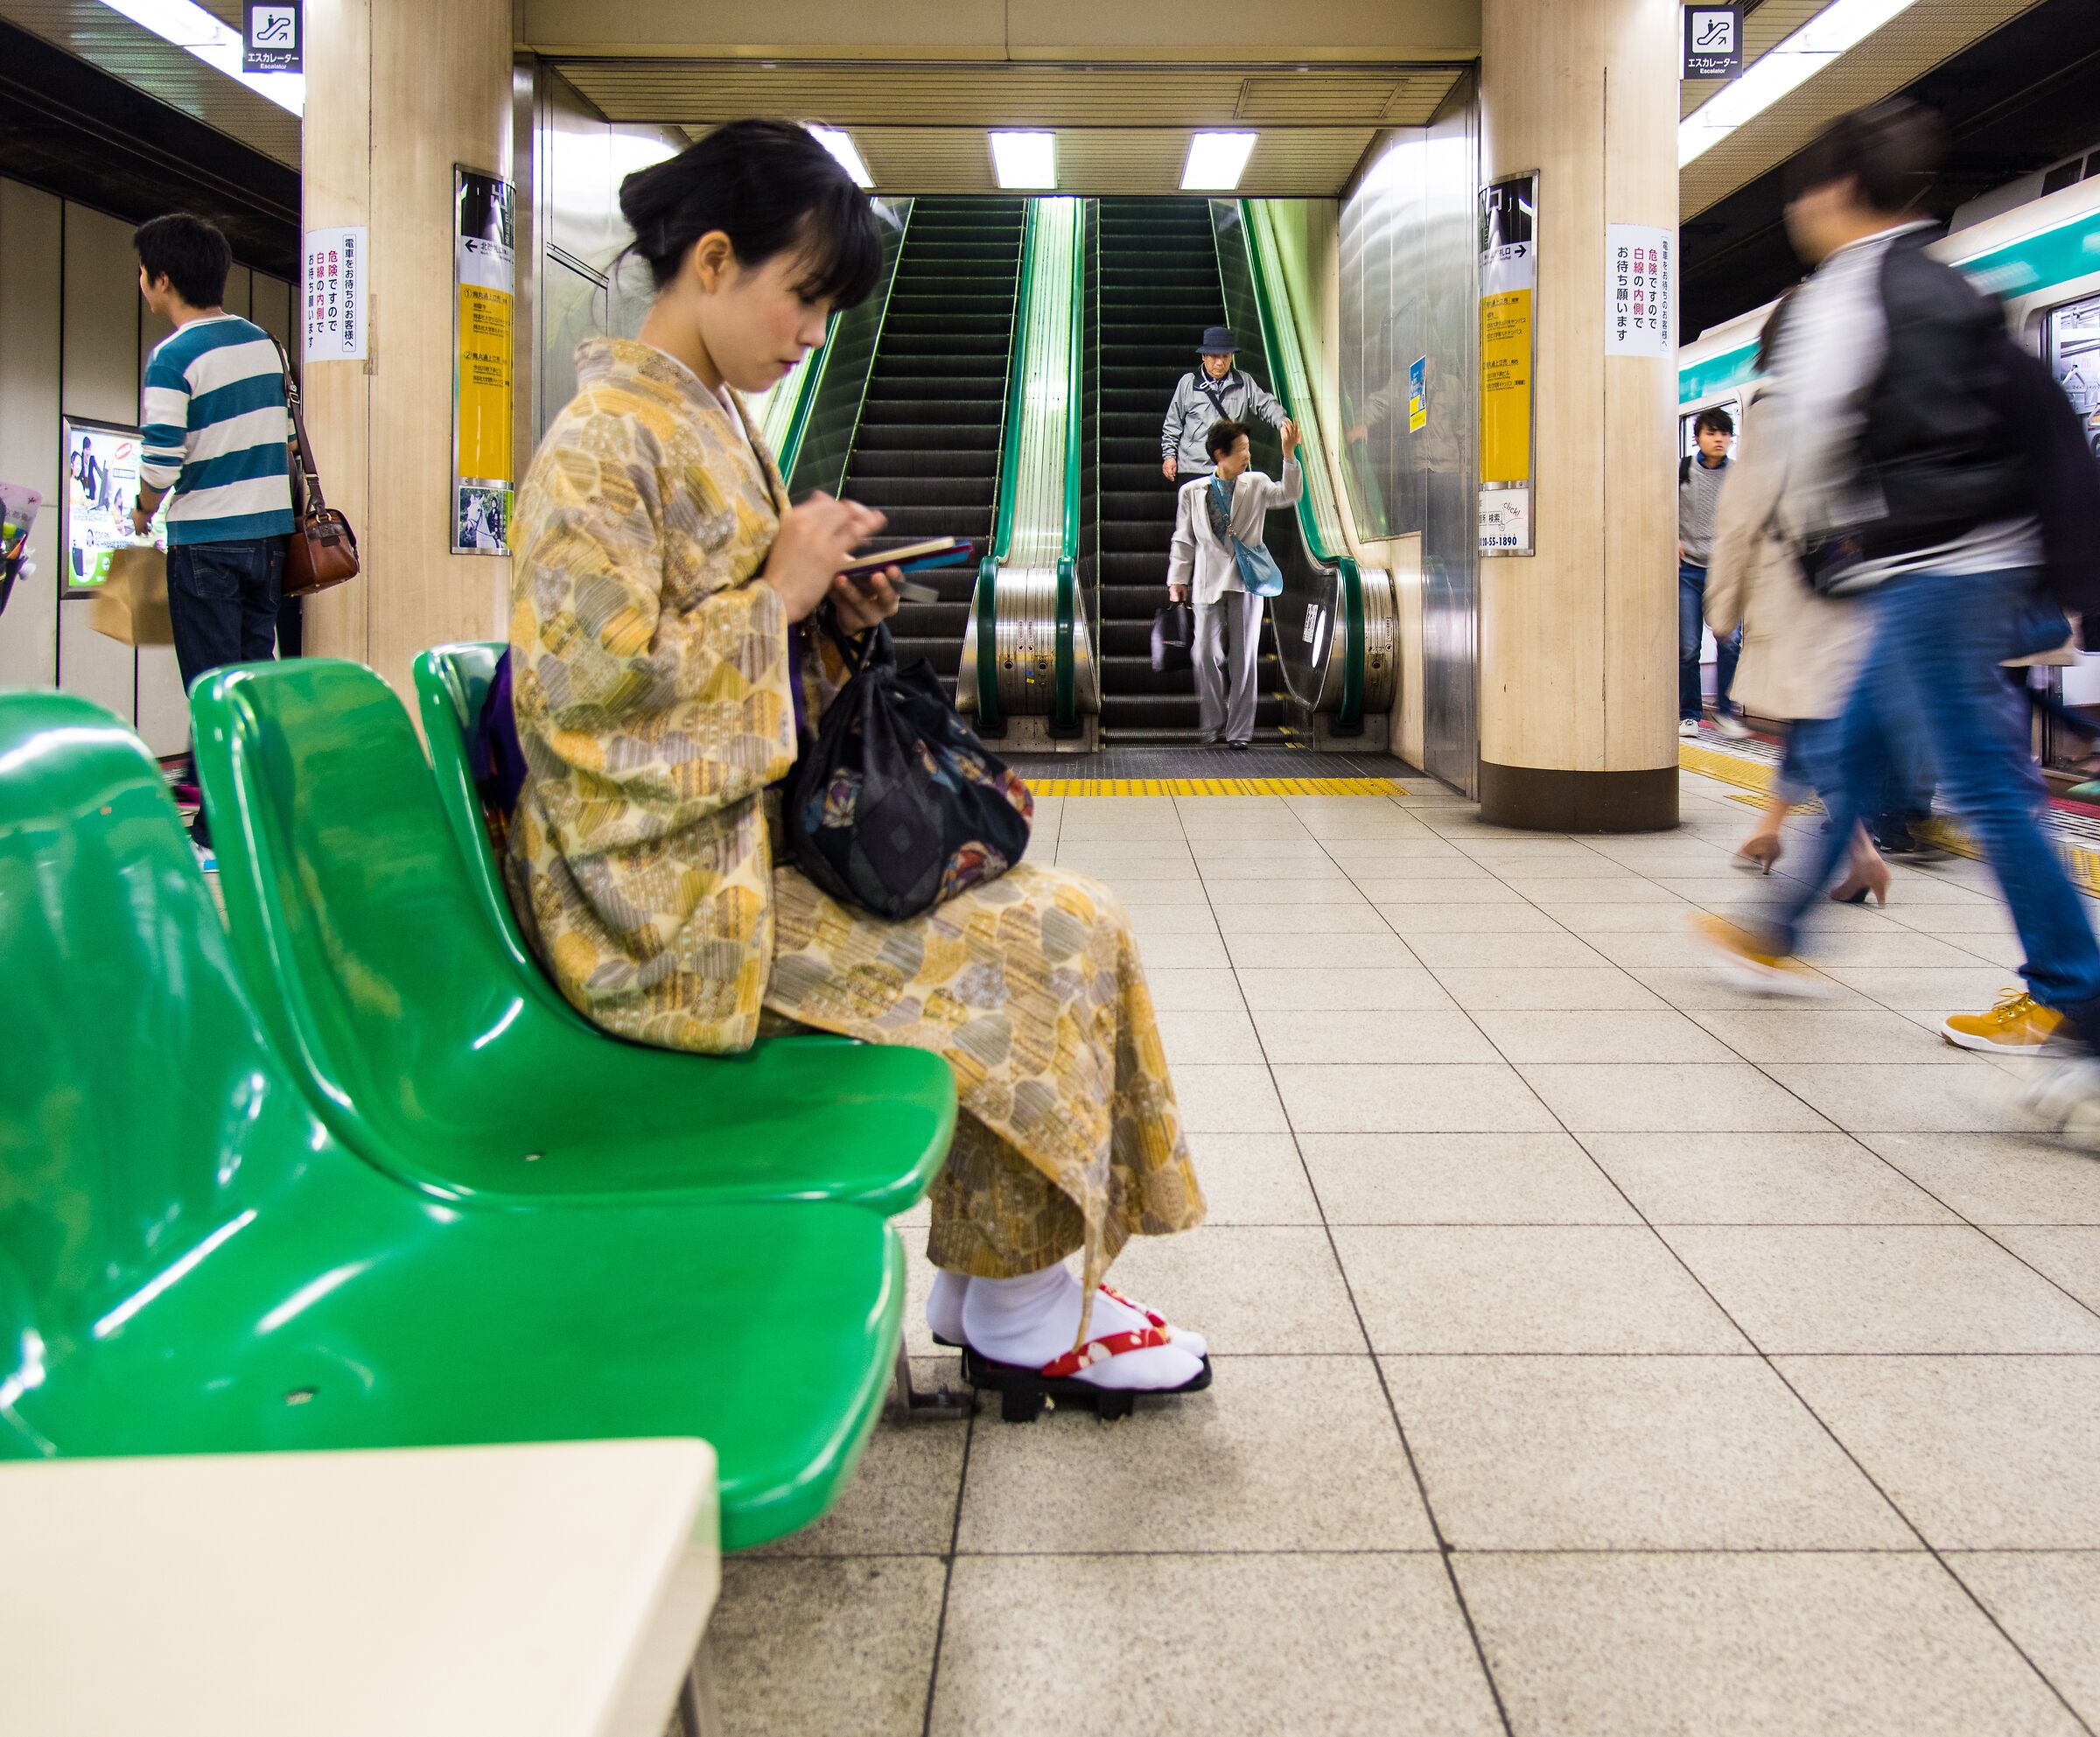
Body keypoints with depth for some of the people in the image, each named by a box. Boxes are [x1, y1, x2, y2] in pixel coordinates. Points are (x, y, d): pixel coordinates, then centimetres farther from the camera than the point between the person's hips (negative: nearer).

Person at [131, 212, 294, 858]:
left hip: (207, 541, -6)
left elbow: (161, 462, -17)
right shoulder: (262, 342, 8)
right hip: (270, 531, 6)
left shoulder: (173, 357, -13)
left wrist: (142, 513, 2)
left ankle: (221, 825, 3)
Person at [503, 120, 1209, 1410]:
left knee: (1059, 917, 0)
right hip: (667, 884, -9)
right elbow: (580, 680, -22)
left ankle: (999, 1277, 6)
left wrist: (835, 613, 2)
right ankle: (1016, 1307, 5)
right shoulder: (608, 439, -13)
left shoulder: (717, 421, 15)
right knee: (1036, 941, -12)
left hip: (752, 838, 9)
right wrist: (778, 595, -15)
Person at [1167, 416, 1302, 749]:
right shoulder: (1192, 491, 4)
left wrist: (1289, 453, -23)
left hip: (1246, 581, 0)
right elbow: (1184, 540, 9)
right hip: (1209, 582, 0)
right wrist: (1177, 579, 4)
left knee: (1244, 657, 2)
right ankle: (1211, 724, 15)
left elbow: (1289, 494, -12)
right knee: (1207, 656, -1)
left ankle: (1239, 731, 9)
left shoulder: (1256, 484, 5)